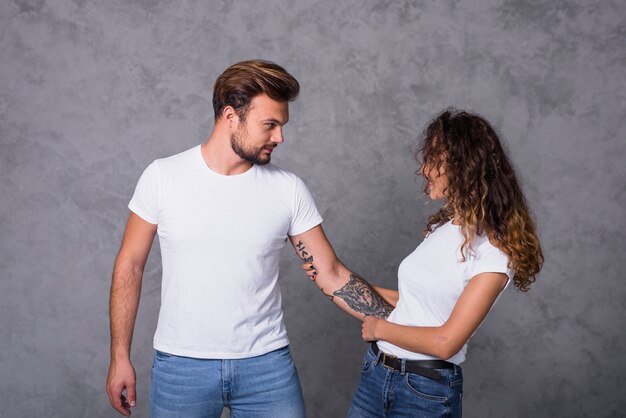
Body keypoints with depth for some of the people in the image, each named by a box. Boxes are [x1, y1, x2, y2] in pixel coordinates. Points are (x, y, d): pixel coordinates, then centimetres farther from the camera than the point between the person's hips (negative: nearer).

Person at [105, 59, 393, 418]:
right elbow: (130, 266, 1)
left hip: (267, 364, 1)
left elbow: (332, 274, -1)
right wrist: (120, 357, 0)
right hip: (181, 365, -1)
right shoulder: (163, 177, -7)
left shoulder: (289, 189, -5)